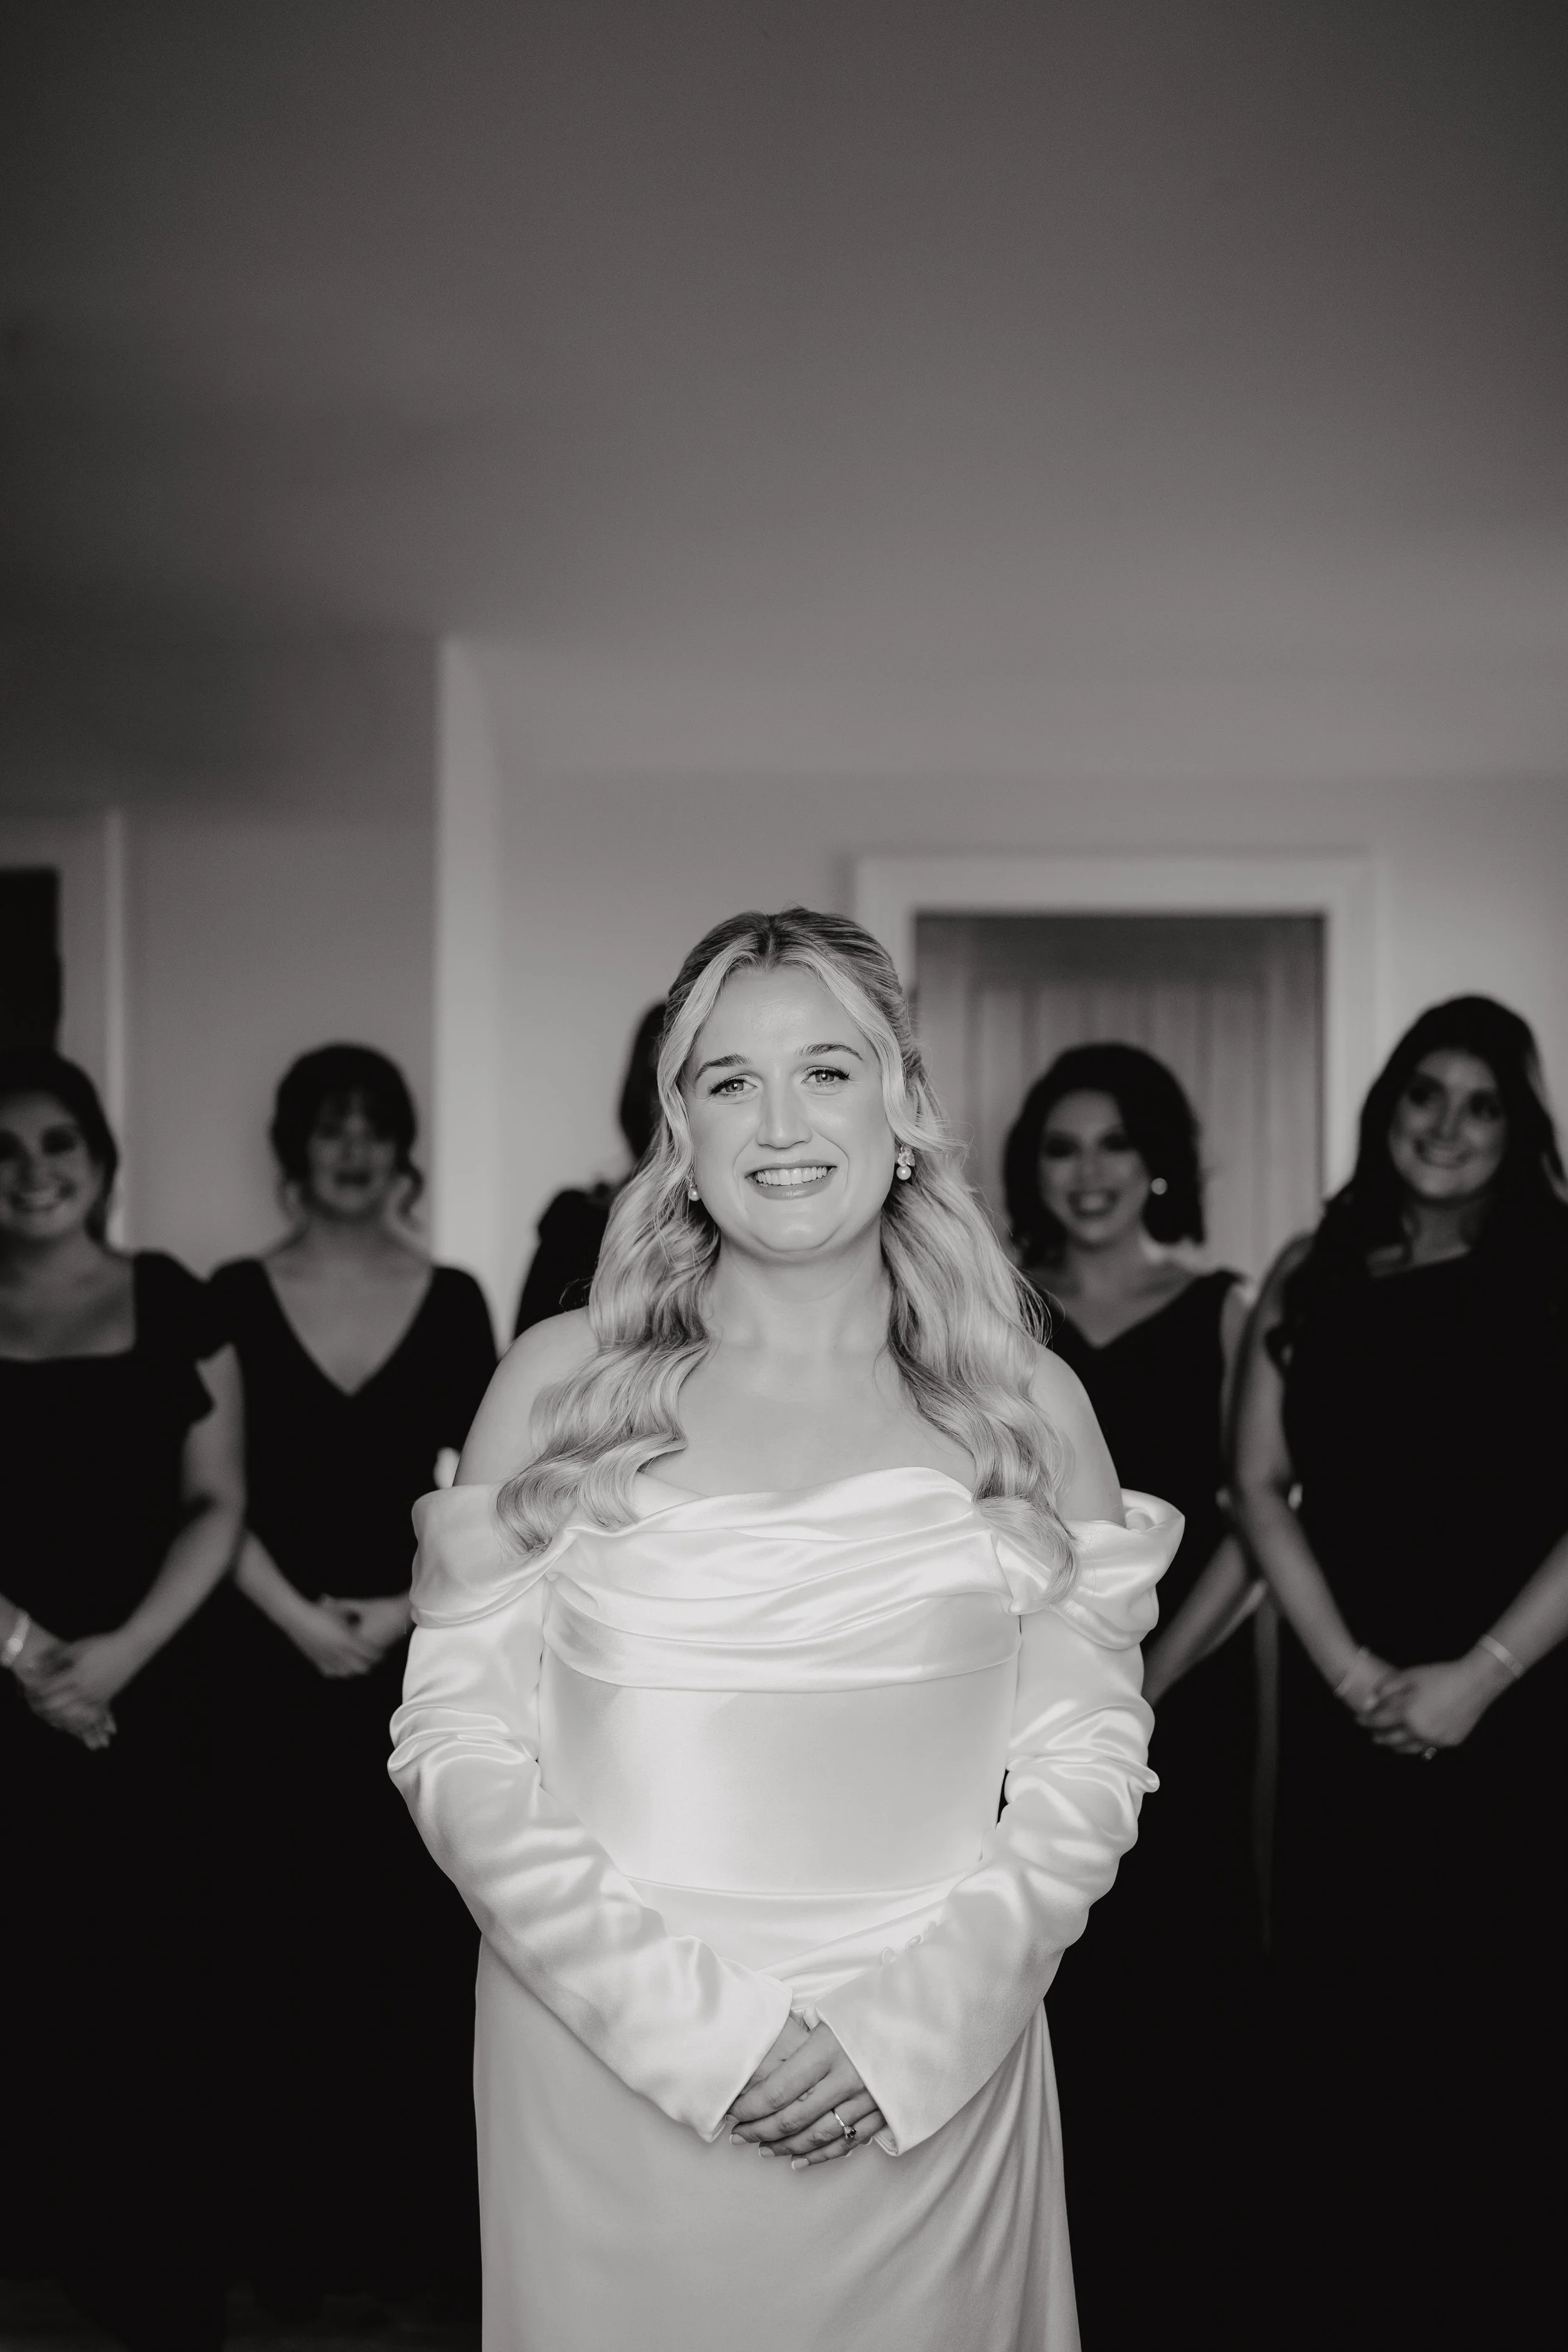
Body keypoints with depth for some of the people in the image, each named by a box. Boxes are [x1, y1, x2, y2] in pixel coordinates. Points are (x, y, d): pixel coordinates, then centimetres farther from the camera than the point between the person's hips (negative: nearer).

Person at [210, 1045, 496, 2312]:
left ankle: (420, 2219, 15)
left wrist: (408, 1609, -10)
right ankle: (301, 2230, 14)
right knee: (298, 1942, 3)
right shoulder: (238, 1296, 3)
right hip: (284, 1661, 0)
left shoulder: (453, 1300, 5)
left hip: (427, 1655, 1)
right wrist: (297, 1614, -11)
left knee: (427, 1938, 3)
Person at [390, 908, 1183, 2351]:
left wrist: (910, 2020, -12)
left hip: (932, 2093, 1)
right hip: (605, 2090, 0)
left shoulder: (1030, 1406, 2)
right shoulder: (559, 1383, -1)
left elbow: (1086, 1768, 1)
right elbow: (457, 1740, -4)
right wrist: (685, 2021, -13)